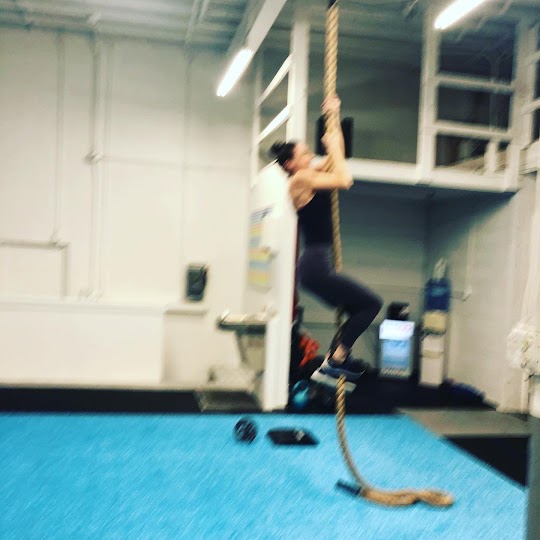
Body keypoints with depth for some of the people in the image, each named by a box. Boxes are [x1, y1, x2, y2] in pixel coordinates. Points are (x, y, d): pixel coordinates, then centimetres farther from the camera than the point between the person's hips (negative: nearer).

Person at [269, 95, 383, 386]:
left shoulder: (309, 176, 16)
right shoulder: (300, 179, -10)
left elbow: (335, 152, 26)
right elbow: (344, 180, -17)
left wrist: (333, 116, 24)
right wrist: (334, 146, -5)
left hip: (317, 265, 10)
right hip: (316, 266, -10)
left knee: (358, 310, 17)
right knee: (371, 303, -5)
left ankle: (331, 362, 17)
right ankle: (335, 362, -2)